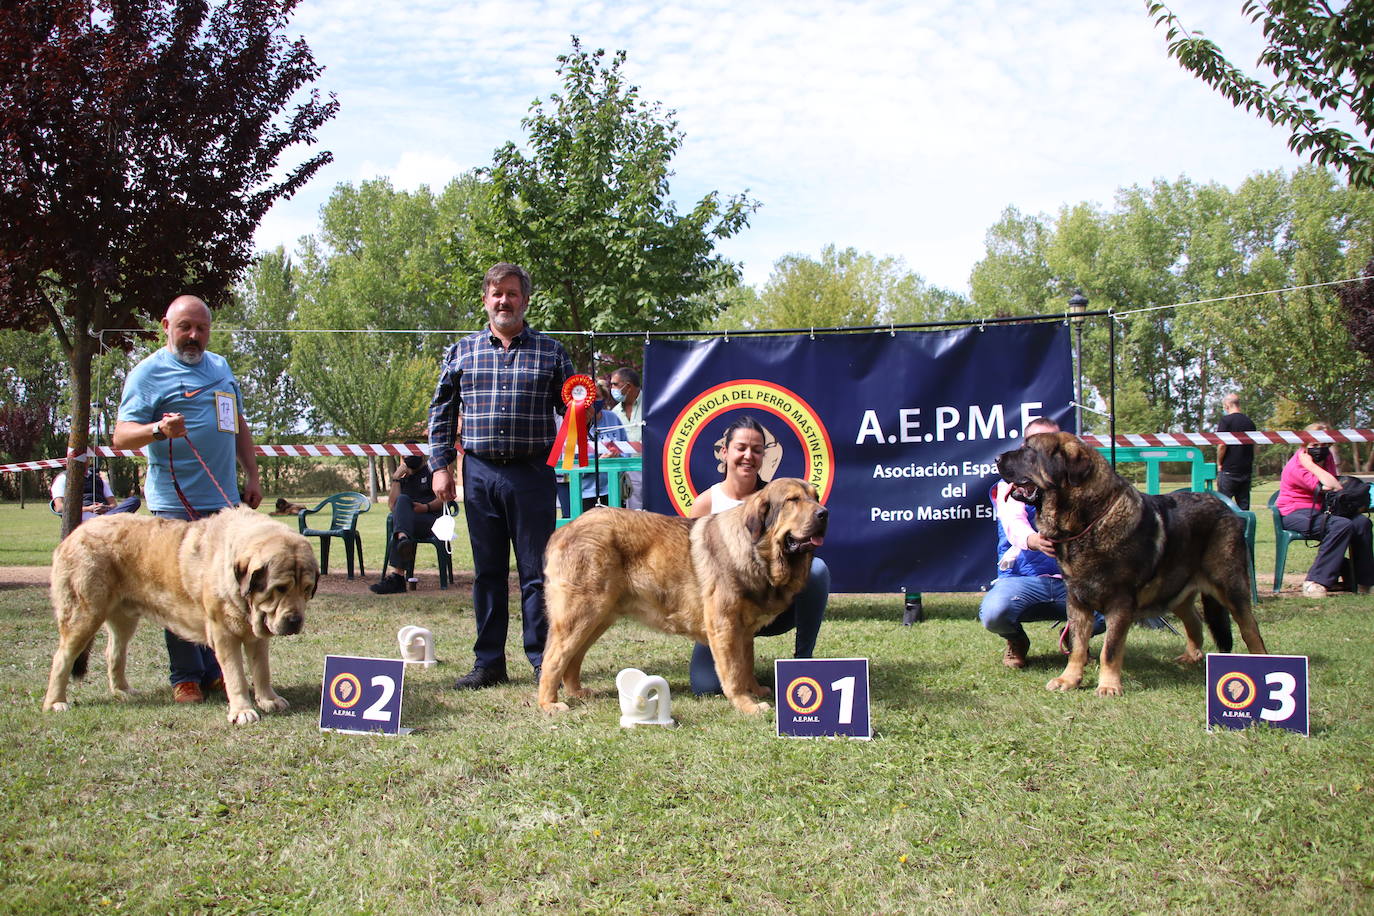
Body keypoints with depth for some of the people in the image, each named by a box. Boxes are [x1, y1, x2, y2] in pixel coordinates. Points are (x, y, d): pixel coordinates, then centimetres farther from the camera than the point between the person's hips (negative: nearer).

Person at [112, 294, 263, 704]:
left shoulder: (221, 367, 18)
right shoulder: (148, 372, -2)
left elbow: (239, 426, 25)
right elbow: (121, 435, -9)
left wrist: (252, 476, 18)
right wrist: (158, 429, -28)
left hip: (224, 501, 6)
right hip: (175, 503, -6)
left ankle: (215, 670, 16)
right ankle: (186, 676, 6)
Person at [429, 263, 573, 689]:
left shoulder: (550, 351, 7)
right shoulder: (462, 352, 10)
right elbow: (441, 412, 12)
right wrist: (440, 466, 4)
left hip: (533, 473, -2)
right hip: (480, 473, 2)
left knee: (537, 570, 0)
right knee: (487, 571, 9)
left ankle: (543, 660, 9)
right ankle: (488, 662, 17)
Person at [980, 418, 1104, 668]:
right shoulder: (1012, 485, 4)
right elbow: (1013, 522, -18)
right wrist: (1032, 540, -41)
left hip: (1071, 580, 3)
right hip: (1024, 578, -3)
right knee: (993, 613, -35)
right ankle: (1017, 641, 6)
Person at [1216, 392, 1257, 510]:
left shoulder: (1226, 420, -8)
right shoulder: (1249, 422, 10)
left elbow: (1222, 445, -15)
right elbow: (1254, 446, 17)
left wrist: (1219, 464, -3)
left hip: (1229, 469, -6)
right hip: (1246, 470, 6)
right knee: (1244, 505, 8)